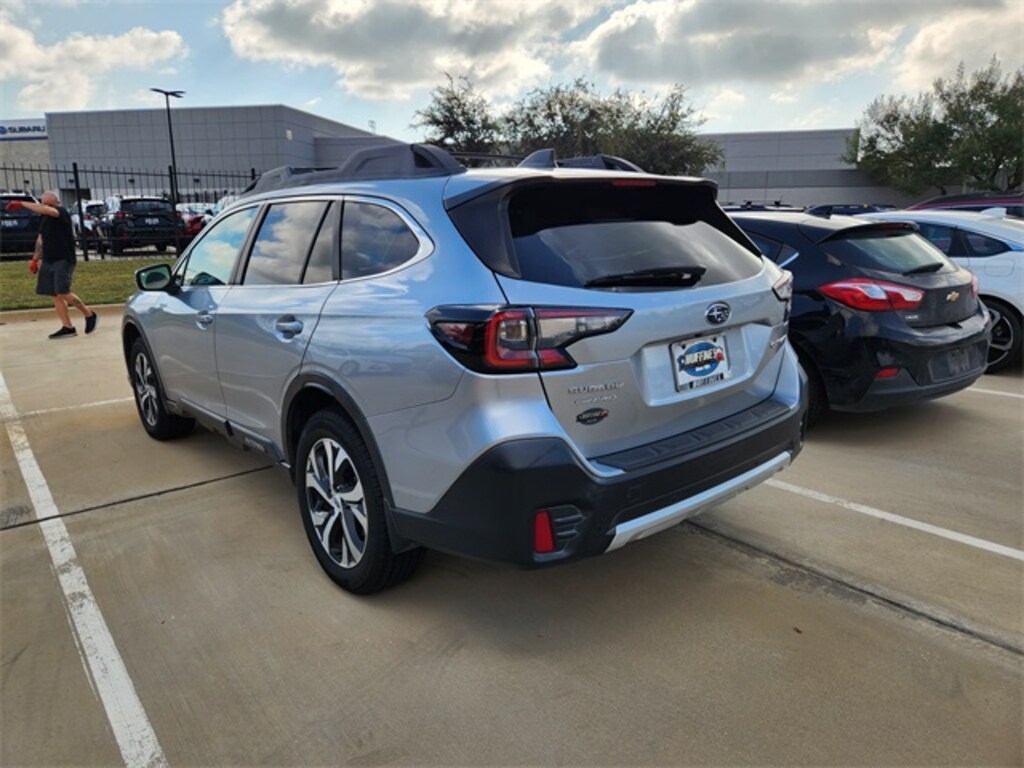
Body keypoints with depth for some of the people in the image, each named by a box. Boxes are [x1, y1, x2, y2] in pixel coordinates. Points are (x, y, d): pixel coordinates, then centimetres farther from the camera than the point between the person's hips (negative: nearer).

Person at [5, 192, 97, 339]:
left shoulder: (62, 213, -8)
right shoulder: (46, 219, 16)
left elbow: (46, 210, -29)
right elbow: (41, 239, 23)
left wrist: (22, 204, -24)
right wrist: (35, 259, 18)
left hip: (63, 260, -8)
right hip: (48, 261, 8)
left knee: (63, 293, -15)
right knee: (55, 295, 4)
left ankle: (89, 315, 5)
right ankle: (67, 328, 8)